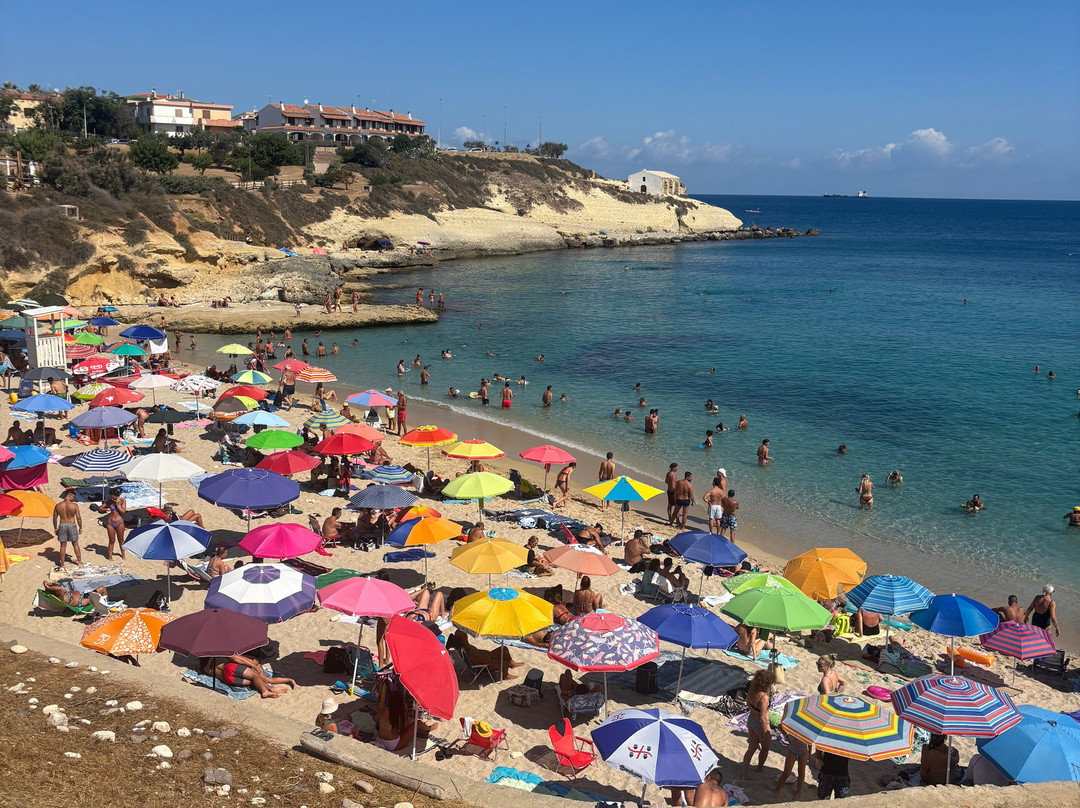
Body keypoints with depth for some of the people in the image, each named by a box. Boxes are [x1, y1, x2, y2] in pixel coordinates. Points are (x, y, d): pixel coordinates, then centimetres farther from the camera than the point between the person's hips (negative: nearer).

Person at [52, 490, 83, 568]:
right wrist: (80, 527, 3)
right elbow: (78, 517, -9)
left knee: (63, 546, 9)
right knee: (75, 544, 11)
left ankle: (62, 564, 13)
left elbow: (54, 518, 4)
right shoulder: (74, 505, -11)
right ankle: (80, 562, 18)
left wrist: (55, 528, 15)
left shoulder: (58, 505, -3)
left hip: (62, 526, 2)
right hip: (72, 525, -2)